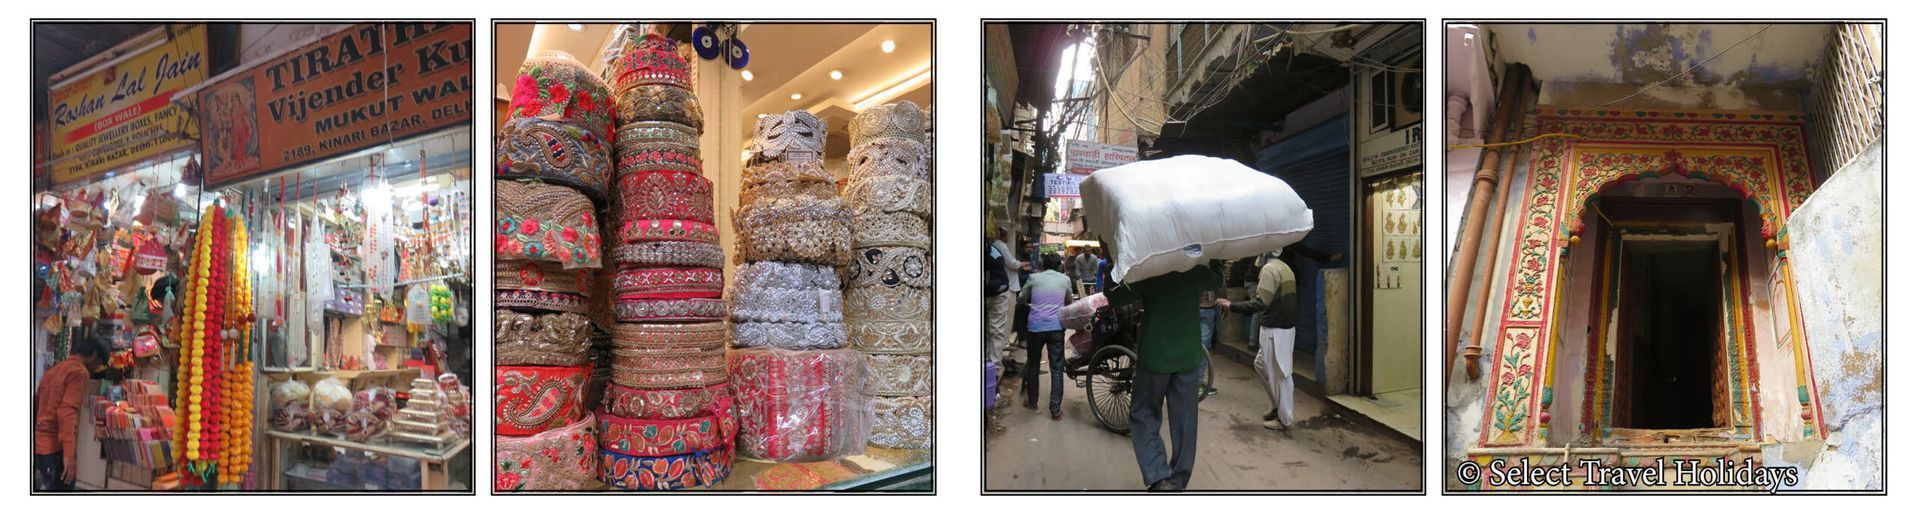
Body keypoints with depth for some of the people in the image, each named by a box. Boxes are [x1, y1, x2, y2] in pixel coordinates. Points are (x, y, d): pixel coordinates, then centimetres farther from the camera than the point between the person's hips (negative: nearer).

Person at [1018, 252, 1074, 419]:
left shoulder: (1034, 278, 5)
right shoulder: (1065, 279, 6)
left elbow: (1022, 298, 17)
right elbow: (1069, 301, 20)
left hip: (1035, 326, 0)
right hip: (1056, 327, 0)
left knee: (1033, 366, 17)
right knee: (1057, 369, 3)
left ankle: (1032, 401, 28)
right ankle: (1055, 409, -1)